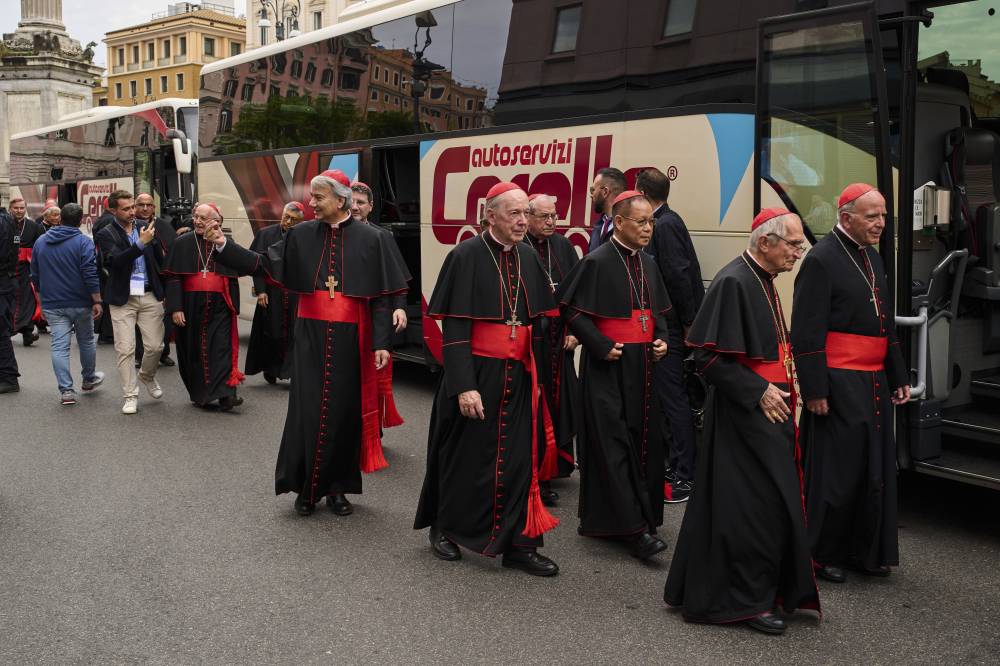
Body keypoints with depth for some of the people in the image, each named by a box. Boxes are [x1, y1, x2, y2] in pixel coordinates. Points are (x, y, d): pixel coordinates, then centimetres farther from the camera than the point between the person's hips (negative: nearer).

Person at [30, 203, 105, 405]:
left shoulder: (41, 242, 6)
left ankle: (66, 390, -3)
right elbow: (91, 275, -16)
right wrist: (97, 301, -11)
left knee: (59, 346, 1)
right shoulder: (83, 242, -10)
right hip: (80, 304, -3)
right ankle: (89, 379, 32)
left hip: (52, 305, 3)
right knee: (86, 342, 16)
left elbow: (35, 275, 13)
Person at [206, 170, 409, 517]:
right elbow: (262, 263, 5)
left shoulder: (371, 239, -4)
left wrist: (381, 342, -8)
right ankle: (306, 487, 17)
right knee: (307, 410, 2)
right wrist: (224, 245, -8)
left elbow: (382, 296, -4)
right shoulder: (301, 235, 3)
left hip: (349, 338, -1)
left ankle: (337, 487, 21)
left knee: (344, 410, 7)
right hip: (310, 335, 2)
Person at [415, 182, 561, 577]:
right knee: (466, 457, 9)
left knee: (518, 460, 6)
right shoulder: (466, 256, -11)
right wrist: (464, 386, -19)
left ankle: (518, 545, 16)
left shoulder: (528, 258, 7)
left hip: (517, 378, 5)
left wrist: (536, 376, 12)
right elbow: (454, 327, -14)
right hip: (476, 375, -5)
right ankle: (443, 528, 32)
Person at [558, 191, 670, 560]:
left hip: (642, 365, 8)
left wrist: (661, 338, 3)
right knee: (613, 445, -7)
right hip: (608, 367, -8)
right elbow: (572, 310, -10)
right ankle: (633, 527, -5)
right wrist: (602, 346, -16)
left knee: (644, 442, 9)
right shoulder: (597, 262, -11)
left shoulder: (646, 263, 11)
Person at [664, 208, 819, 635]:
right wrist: (759, 391, -19)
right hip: (745, 414, -10)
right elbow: (708, 356, -21)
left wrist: (783, 386, 13)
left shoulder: (763, 280, 13)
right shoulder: (733, 282, -17)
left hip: (770, 410, 10)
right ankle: (748, 599, 12)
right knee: (757, 506, -3)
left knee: (775, 501, 15)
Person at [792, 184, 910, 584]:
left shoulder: (872, 257, 15)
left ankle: (867, 551, 25)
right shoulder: (821, 259, -11)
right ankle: (823, 555, 15)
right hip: (839, 384, -8)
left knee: (876, 470, 12)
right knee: (836, 471, 0)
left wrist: (898, 377, 18)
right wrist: (814, 390, -18)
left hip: (875, 383, 8)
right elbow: (807, 332, -15)